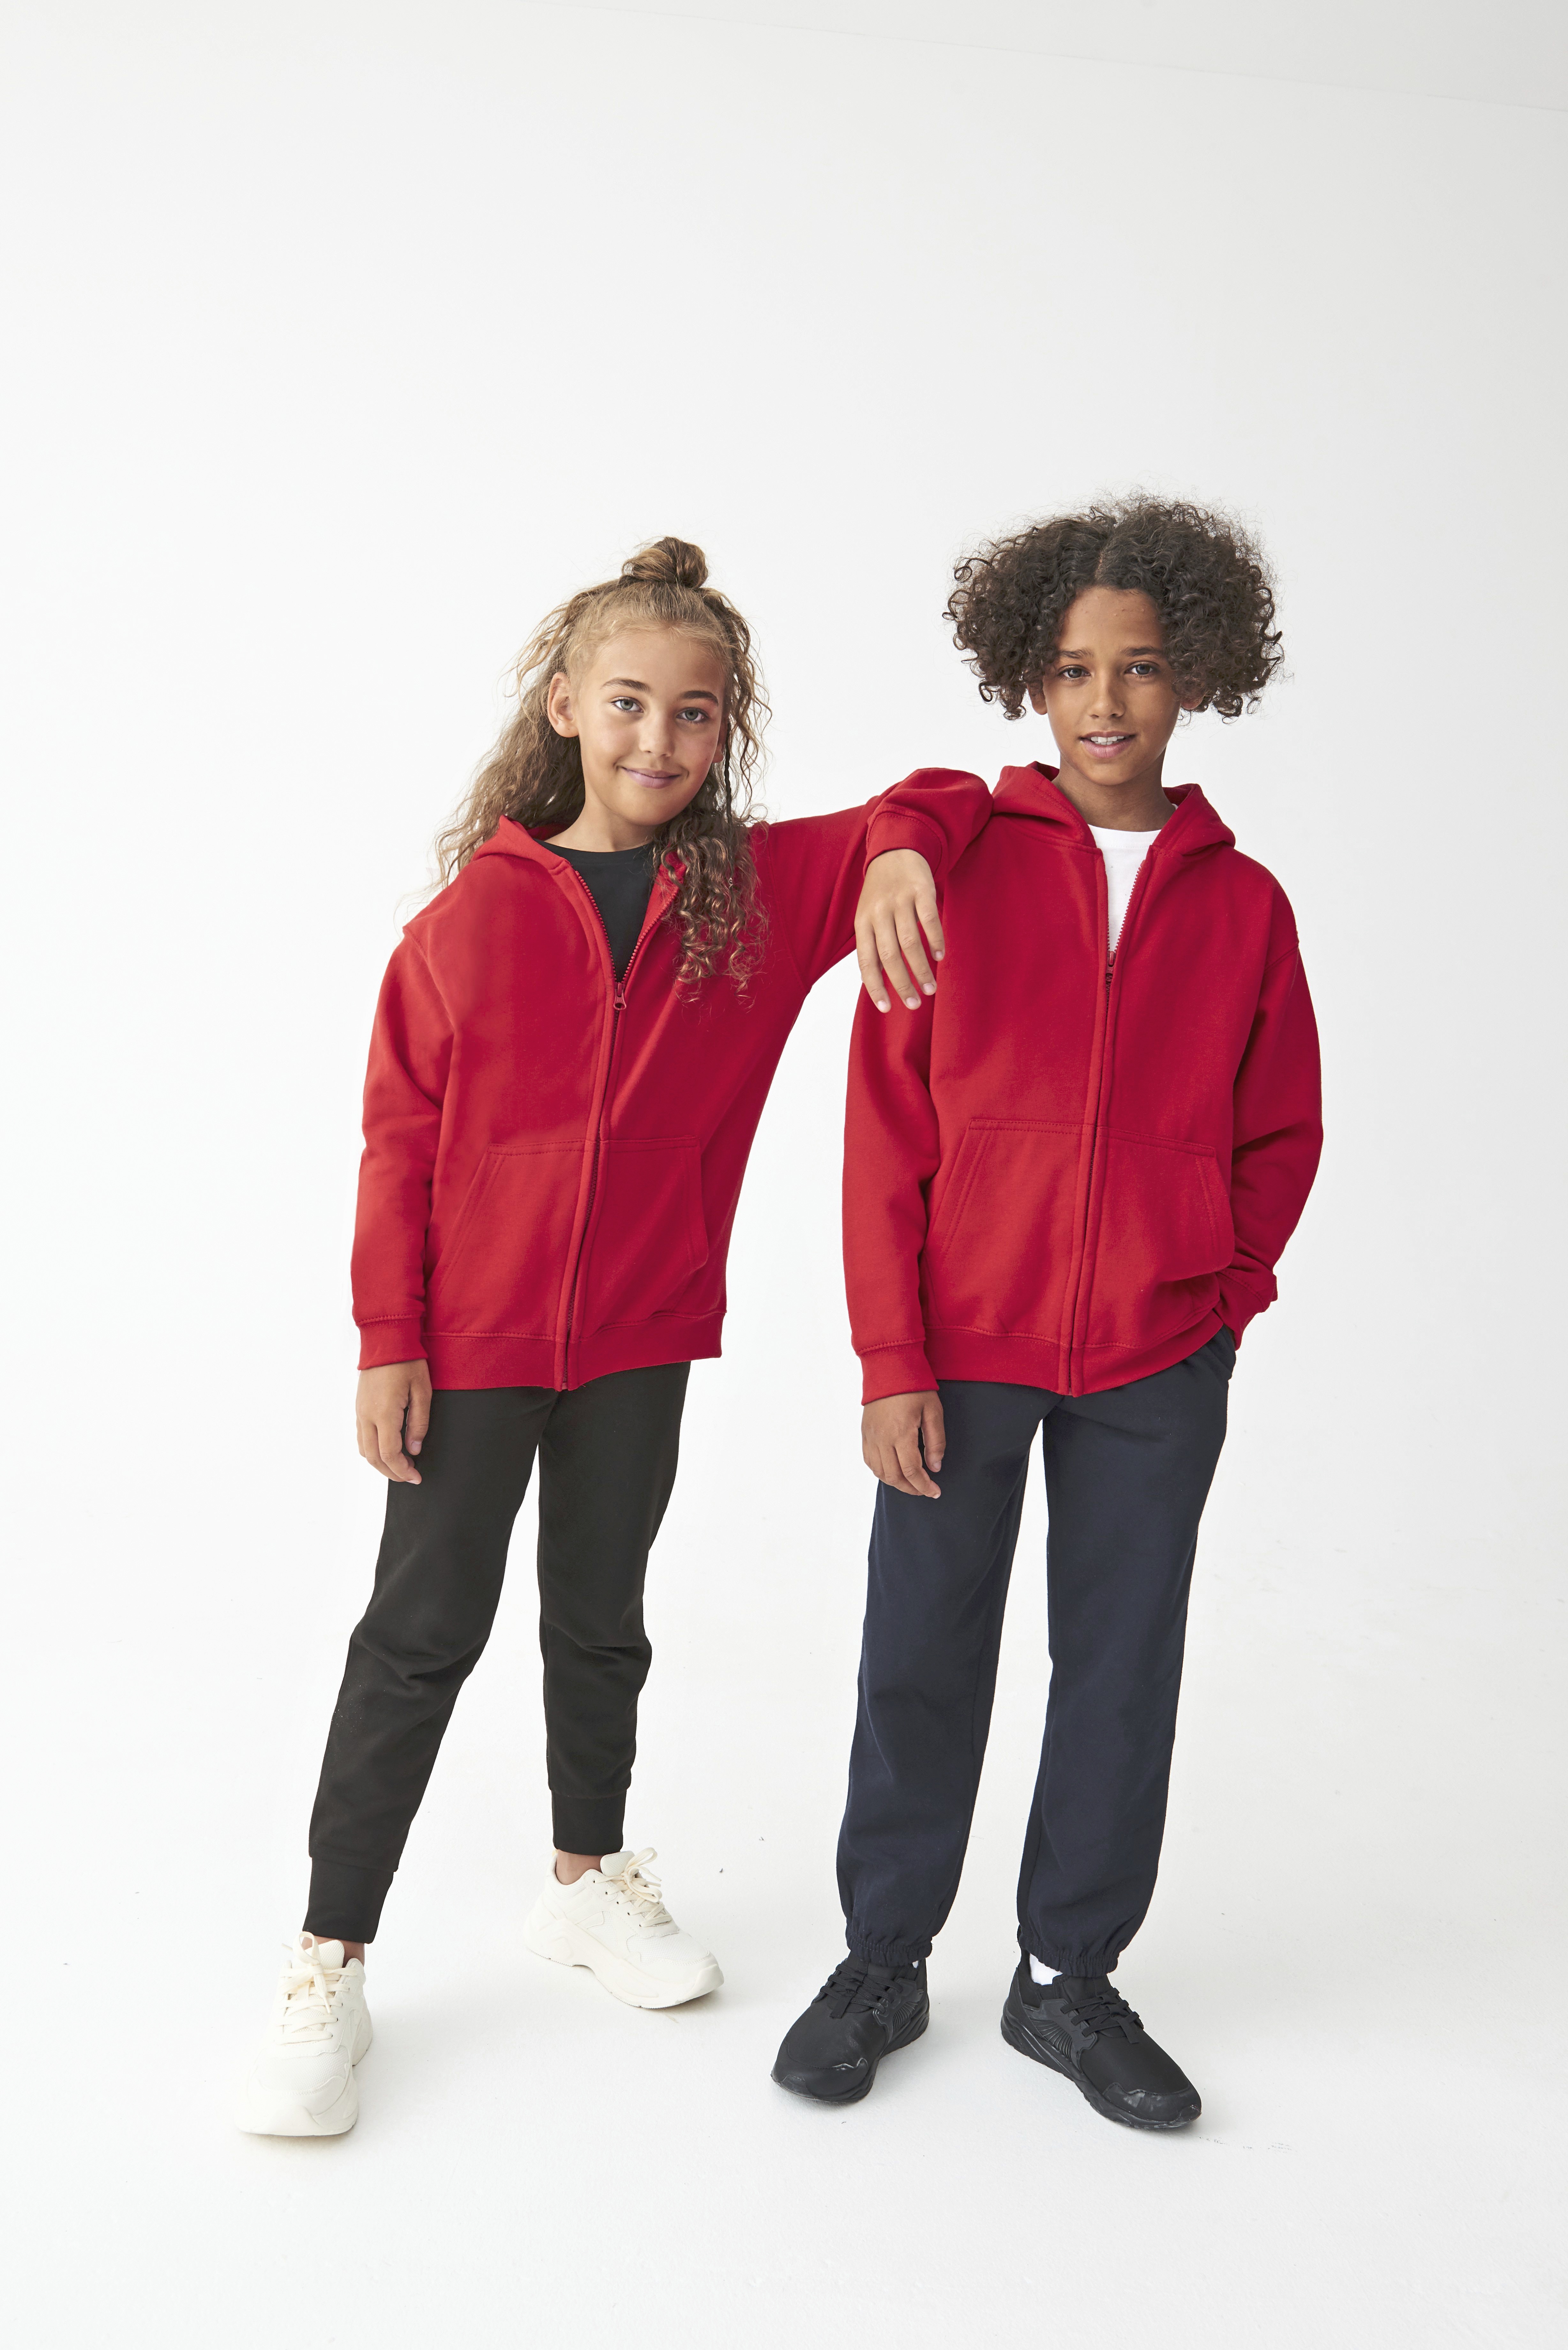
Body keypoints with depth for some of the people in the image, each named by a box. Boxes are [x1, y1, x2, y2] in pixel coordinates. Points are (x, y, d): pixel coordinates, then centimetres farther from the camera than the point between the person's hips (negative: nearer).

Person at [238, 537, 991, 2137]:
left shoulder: (760, 892, -2)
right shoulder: (478, 908, -9)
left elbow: (940, 800, 2)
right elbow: (401, 1134, -8)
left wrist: (900, 854, -22)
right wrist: (387, 1339, -9)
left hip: (640, 1338, 3)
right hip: (471, 1337, -2)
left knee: (600, 1619, 19)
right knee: (422, 1634, 6)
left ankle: (589, 1878, 41)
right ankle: (327, 1965, 19)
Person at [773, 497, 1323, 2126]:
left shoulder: (1242, 905, 3)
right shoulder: (955, 869, -3)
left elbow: (1280, 1134, 12)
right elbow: (888, 1131, -4)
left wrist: (1221, 1293, -1)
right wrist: (891, 1361, -8)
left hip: (1158, 1372, 2)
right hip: (963, 1353, -2)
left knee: (1123, 1669, 11)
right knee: (921, 1666, 9)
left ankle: (1068, 1976, 29)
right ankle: (884, 1961, 29)